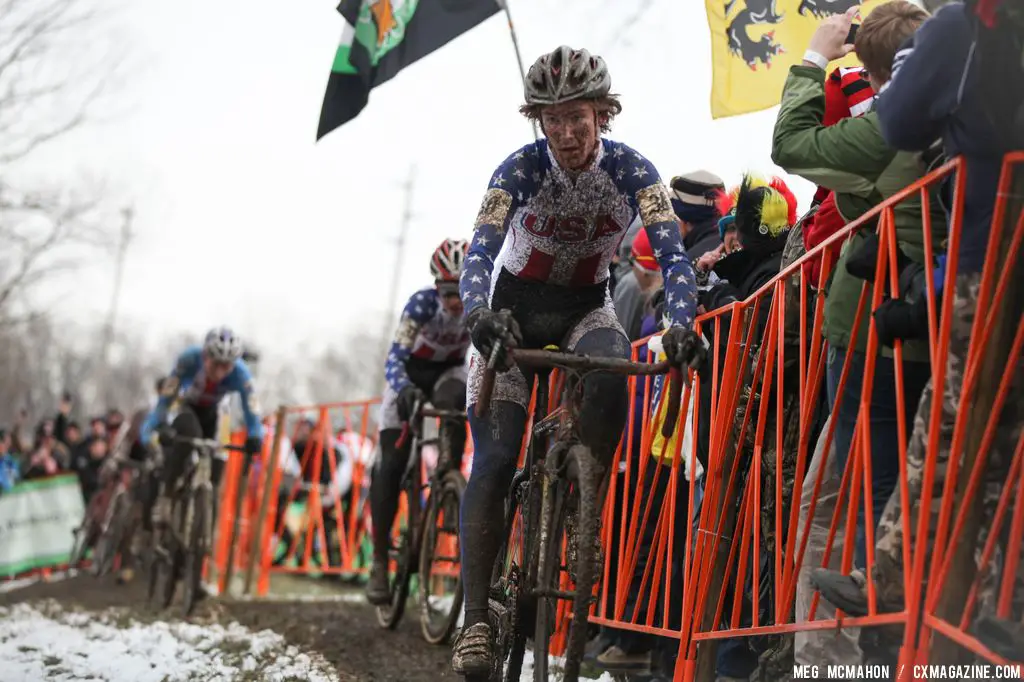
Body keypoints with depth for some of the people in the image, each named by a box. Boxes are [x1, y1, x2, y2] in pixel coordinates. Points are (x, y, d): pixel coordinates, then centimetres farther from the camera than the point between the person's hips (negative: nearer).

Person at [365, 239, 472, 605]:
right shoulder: (422, 304, -30)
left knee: (454, 401, -38)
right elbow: (395, 358, -37)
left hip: (450, 371, 1)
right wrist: (404, 389, -57)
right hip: (411, 373, -1)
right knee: (391, 463, -12)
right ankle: (380, 559, -4)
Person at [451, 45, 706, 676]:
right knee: (494, 463, -13)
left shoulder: (631, 169, -17)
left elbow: (672, 252, -24)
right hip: (516, 309, -1)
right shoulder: (521, 169, -20)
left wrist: (682, 321, -43)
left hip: (586, 307, 1)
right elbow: (480, 253, -30)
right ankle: (477, 620, -12)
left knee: (610, 380, -36)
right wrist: (480, 314, -51)